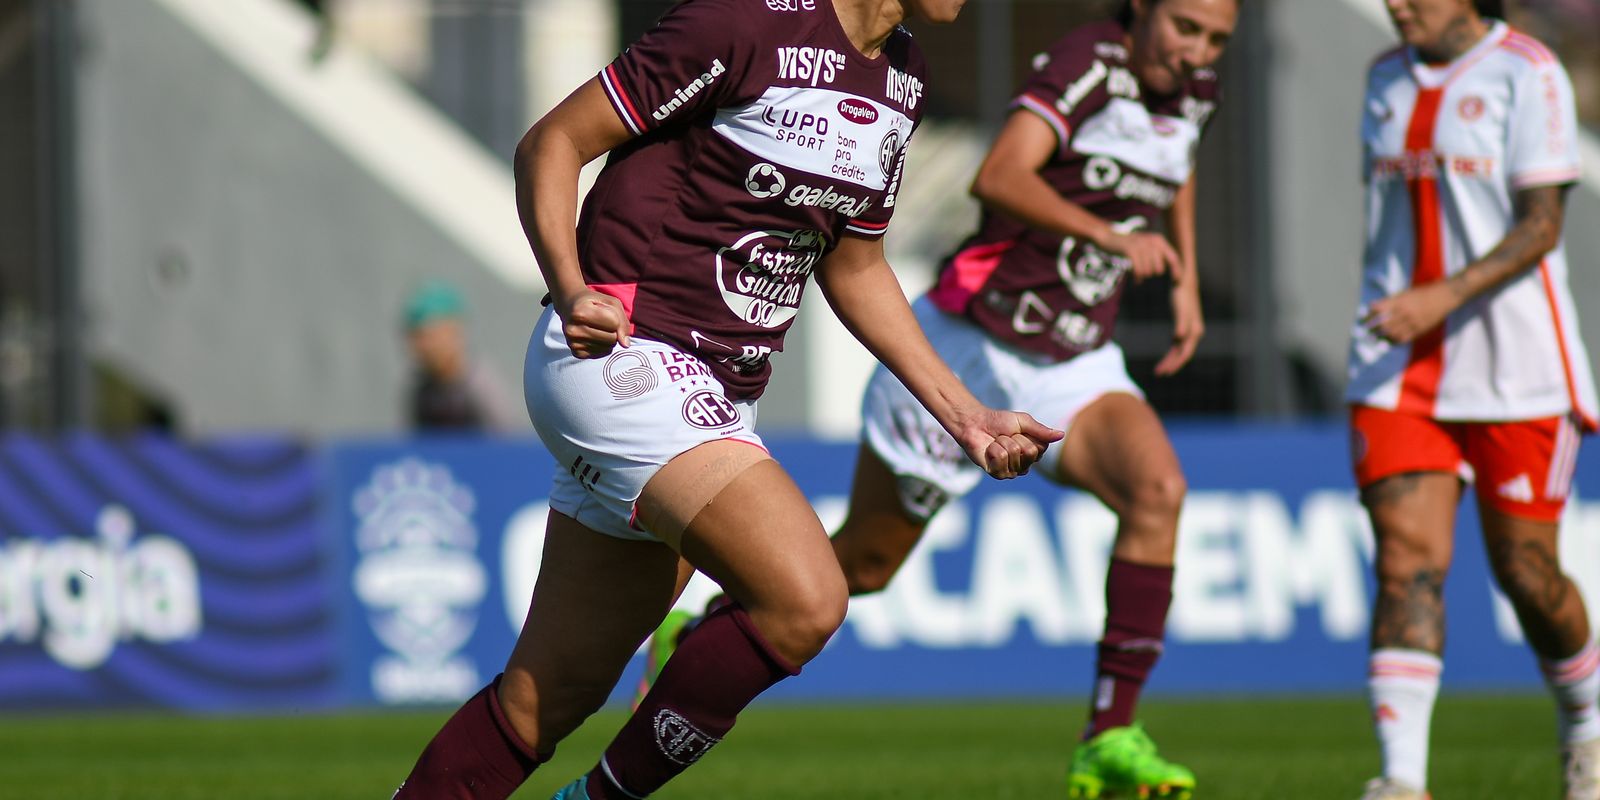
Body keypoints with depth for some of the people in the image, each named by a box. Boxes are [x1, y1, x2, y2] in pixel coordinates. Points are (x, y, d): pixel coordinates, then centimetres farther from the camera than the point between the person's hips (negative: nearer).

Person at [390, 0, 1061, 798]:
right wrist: (571, 290, -25)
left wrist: (964, 416, 18)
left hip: (717, 398, 9)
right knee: (805, 599, -23)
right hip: (617, 355, -9)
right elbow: (551, 143, -10)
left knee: (544, 702, 9)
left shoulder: (901, 78, 11)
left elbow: (853, 267, 23)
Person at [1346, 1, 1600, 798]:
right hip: (1399, 369, 4)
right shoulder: (1387, 78, 11)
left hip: (1515, 363, -4)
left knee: (1526, 575, 3)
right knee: (1407, 560, -11)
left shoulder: (1527, 74, -8)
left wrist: (1443, 297, -26)